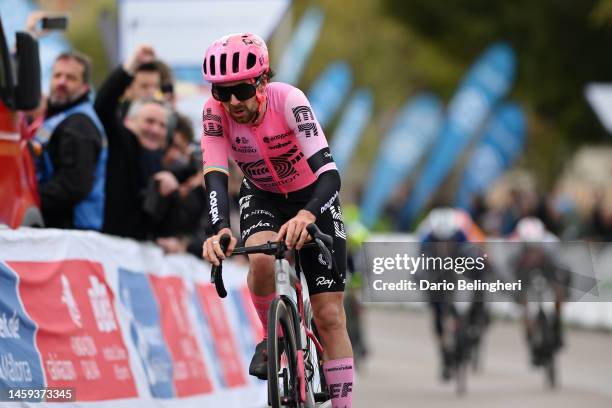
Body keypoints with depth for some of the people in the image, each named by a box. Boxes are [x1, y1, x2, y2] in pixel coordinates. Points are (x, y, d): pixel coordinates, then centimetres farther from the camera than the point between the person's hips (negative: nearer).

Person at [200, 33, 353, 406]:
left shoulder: (287, 100, -32)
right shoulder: (216, 112, -24)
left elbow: (329, 172, -41)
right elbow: (216, 177, -33)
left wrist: (307, 215, -62)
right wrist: (220, 230, -54)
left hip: (313, 197, -1)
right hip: (262, 198, 1)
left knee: (330, 316, -8)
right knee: (261, 260, -34)